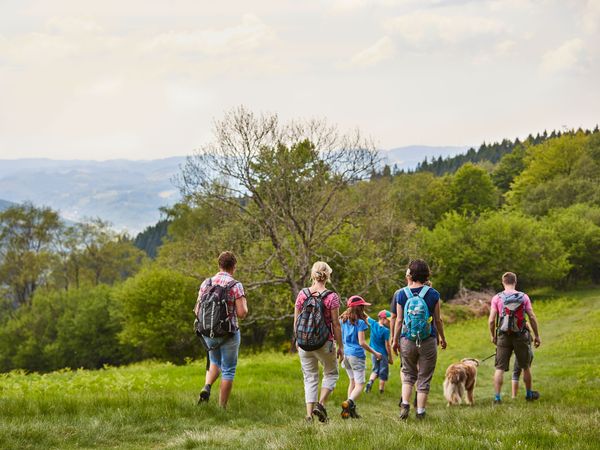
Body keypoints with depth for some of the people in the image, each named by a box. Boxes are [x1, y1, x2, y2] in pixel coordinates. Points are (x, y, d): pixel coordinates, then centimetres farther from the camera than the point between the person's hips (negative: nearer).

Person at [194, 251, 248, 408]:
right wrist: (244, 304, 5)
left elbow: (197, 311, 2)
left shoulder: (206, 283, 0)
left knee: (215, 363, 27)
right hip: (229, 333, -4)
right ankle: (222, 407, 9)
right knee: (228, 370, 10)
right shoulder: (236, 286, -12)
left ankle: (207, 387, 1)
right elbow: (242, 313, -16)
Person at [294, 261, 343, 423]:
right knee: (331, 374, 18)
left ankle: (309, 413, 3)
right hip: (325, 343, -3)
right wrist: (340, 346, 1)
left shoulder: (302, 294, 0)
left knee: (310, 378, 11)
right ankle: (321, 404, -1)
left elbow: (296, 321, 5)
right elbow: (336, 324, -8)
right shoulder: (331, 297, -9)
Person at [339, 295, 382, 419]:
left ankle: (350, 409, 10)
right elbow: (362, 343, -14)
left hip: (345, 354, 7)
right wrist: (375, 353, -5)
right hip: (356, 355, -7)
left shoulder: (343, 320, 8)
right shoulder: (360, 322, -11)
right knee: (359, 384, -5)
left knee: (353, 381, 18)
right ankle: (349, 402, -30)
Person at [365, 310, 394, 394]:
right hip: (383, 354, -5)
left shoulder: (373, 324, -7)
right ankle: (381, 389, 13)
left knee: (375, 370, 19)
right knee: (383, 372, 9)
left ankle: (370, 382, -6)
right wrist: (390, 357, -6)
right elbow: (387, 345, -15)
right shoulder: (385, 330, -19)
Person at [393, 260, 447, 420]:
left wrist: (395, 340, 10)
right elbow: (438, 320, 1)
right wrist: (442, 338, 16)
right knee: (424, 377, 9)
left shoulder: (401, 294, -4)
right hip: (428, 341, -1)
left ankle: (405, 404, 1)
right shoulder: (433, 294, -5)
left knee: (408, 374, 18)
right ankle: (420, 411, 9)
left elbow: (399, 320, -1)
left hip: (407, 341, 1)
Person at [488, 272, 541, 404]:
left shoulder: (497, 298, -4)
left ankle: (497, 396, -6)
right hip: (521, 336, 1)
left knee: (500, 368, 2)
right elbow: (532, 317, -3)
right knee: (526, 367, 17)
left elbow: (491, 320, -7)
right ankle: (529, 394, 30)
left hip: (503, 336, -1)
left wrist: (492, 336, 9)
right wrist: (537, 335, 7)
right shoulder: (524, 297, -1)